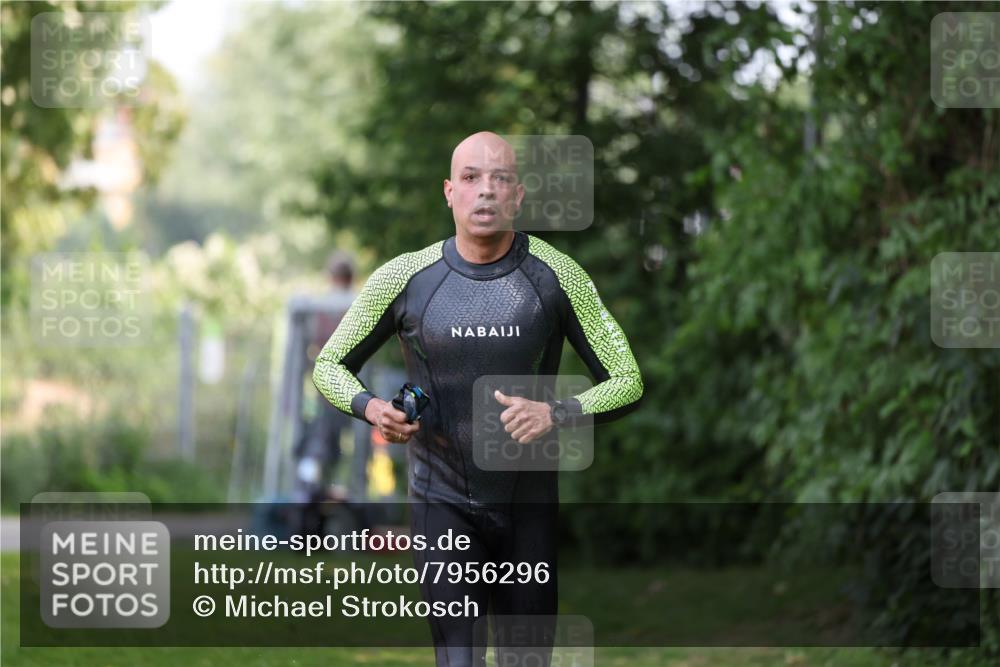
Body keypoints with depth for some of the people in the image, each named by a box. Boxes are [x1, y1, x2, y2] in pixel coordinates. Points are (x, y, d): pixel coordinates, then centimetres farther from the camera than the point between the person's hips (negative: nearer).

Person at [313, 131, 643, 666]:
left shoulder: (557, 276, -5)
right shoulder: (405, 278, -5)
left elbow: (627, 383, -1)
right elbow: (329, 365, 8)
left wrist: (557, 414, -21)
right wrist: (371, 408, -14)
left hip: (530, 506, 2)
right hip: (443, 506, -1)